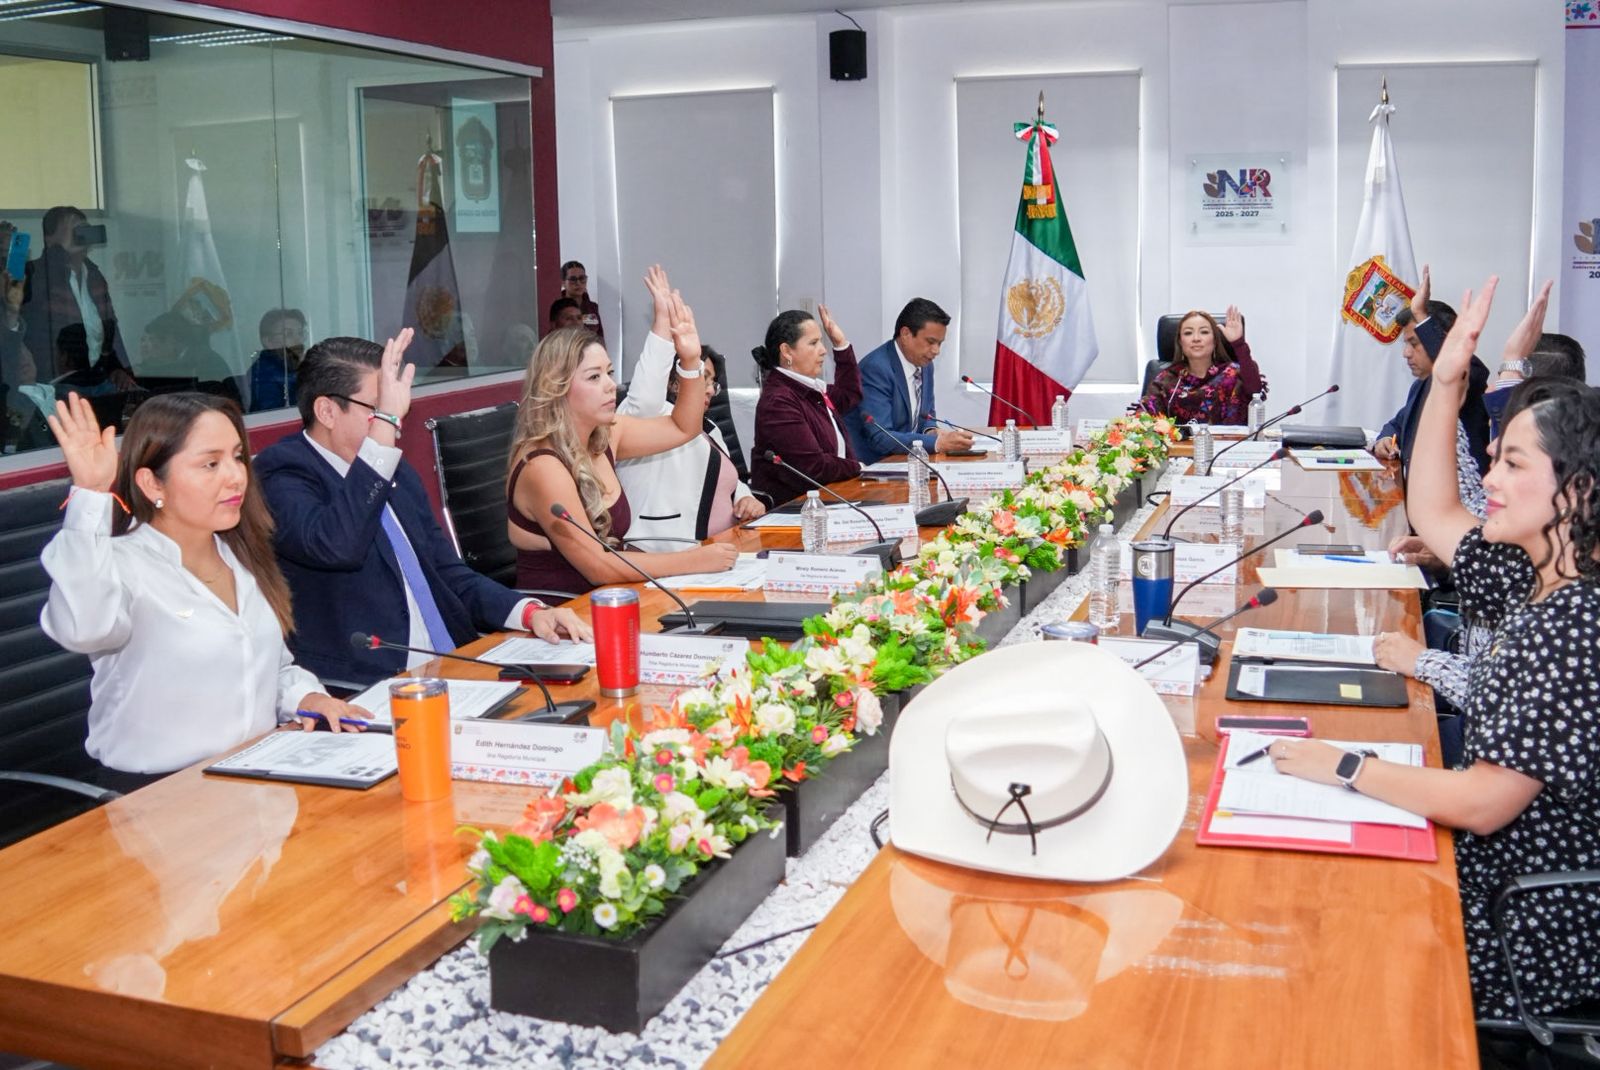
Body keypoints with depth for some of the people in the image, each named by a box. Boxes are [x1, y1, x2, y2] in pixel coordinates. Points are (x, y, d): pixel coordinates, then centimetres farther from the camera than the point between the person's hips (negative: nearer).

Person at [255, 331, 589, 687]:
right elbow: (336, 546, -27)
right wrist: (385, 423, -24)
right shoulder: (280, 472, -6)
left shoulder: (397, 473, 17)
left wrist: (530, 612, 3)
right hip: (360, 693, -8)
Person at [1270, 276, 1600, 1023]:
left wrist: (1343, 767, -16)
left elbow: (1483, 805, -27)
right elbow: (1433, 517, 17)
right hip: (1489, 876, 8)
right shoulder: (1536, 580, 1)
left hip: (1534, 935, -8)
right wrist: (1447, 384, 8)